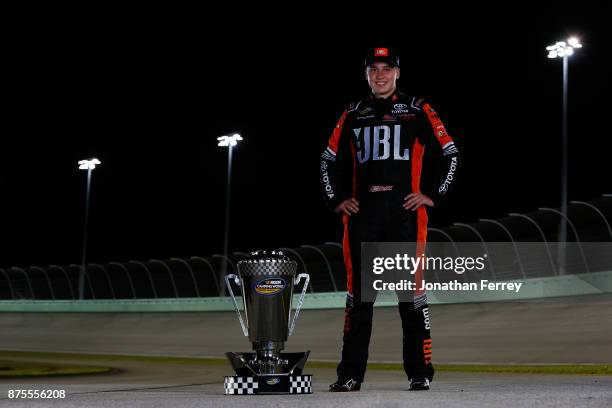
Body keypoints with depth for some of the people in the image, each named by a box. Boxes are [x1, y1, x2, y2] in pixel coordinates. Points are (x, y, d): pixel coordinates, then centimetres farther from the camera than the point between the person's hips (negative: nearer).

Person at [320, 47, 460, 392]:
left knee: (411, 290, -3)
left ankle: (420, 372, 3)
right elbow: (329, 160, 24)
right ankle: (351, 374, 6)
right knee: (358, 293, 1)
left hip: (406, 211, -3)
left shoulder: (417, 111, 7)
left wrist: (434, 196, -1)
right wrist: (337, 199, 13)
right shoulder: (353, 115, 15)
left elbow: (451, 154, 7)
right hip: (362, 213, 3)